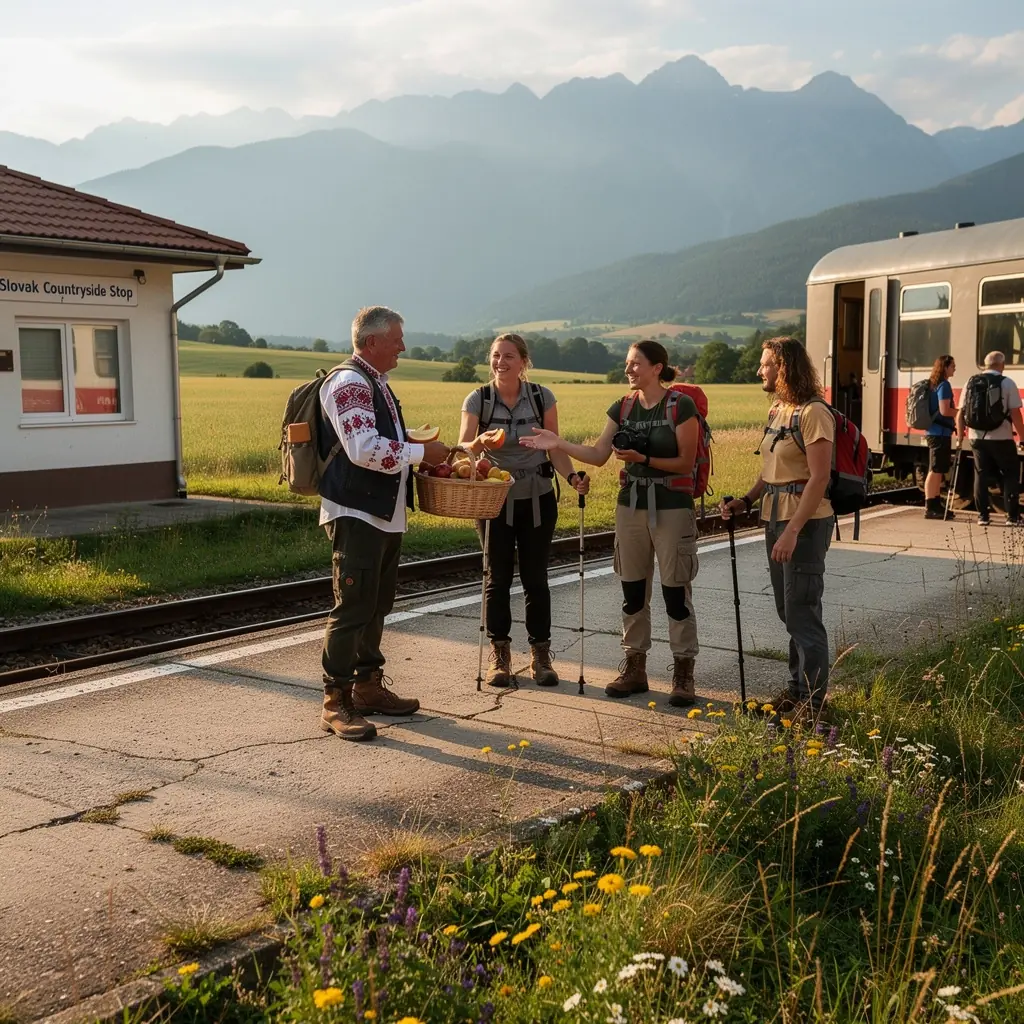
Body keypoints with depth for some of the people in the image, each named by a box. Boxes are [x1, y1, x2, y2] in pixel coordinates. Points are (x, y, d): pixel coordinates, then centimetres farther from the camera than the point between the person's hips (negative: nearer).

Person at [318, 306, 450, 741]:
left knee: (376, 605, 17)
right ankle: (335, 704, 1)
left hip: (384, 515, 10)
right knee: (353, 608, -7)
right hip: (356, 516, -10)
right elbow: (364, 449, -26)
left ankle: (368, 687, 28)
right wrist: (421, 452, -17)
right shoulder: (349, 383, -15)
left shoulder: (375, 383, 18)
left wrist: (421, 457, 13)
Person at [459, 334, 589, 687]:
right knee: (498, 577, 4)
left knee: (535, 577, 5)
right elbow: (462, 448, -14)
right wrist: (480, 442, -36)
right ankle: (499, 656, 16)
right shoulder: (477, 400, -5)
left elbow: (555, 448, -1)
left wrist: (572, 477, -18)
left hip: (537, 499, 0)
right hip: (495, 498, 0)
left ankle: (541, 655, 16)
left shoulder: (542, 397, -3)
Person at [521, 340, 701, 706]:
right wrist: (558, 443, -8)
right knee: (632, 590, 9)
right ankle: (634, 668, 20)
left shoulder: (680, 406, -9)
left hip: (672, 507, -5)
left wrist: (643, 459, -20)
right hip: (631, 504, 6)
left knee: (675, 590, -1)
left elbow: (686, 461, -10)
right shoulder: (623, 407, 7)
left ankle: (683, 674, 8)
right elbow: (598, 454, 4)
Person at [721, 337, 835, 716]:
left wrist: (792, 531, -24)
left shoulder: (813, 413, -15)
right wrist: (745, 501, 2)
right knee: (788, 611, 16)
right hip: (775, 518, 9)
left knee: (802, 613, -3)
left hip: (805, 523, -9)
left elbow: (819, 478, -20)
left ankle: (811, 700, 7)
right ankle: (797, 688, 27)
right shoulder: (776, 411, 13)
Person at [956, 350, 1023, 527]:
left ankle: (982, 516, 11)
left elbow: (960, 413, 7)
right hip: (1001, 439, -3)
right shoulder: (1007, 383, -5)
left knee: (981, 475, 11)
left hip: (977, 438, 3)